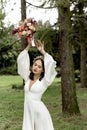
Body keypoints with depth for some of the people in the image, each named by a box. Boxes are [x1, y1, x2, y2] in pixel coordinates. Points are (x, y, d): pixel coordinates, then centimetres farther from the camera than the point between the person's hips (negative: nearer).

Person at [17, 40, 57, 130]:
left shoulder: (44, 81, -5)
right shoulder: (28, 77, 7)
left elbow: (51, 64, -16)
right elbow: (21, 60, 5)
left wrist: (42, 51, -6)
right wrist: (28, 46, 1)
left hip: (40, 112, -4)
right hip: (28, 111, 4)